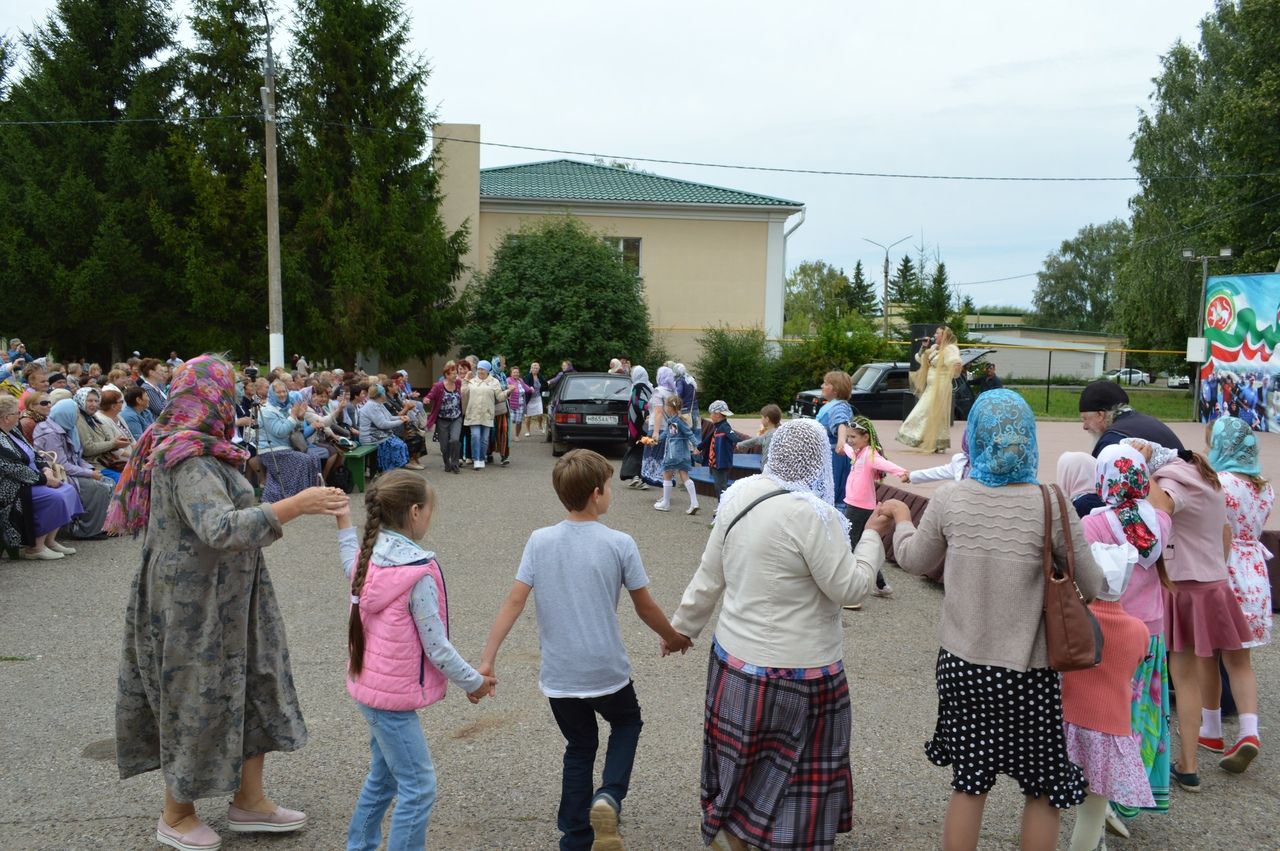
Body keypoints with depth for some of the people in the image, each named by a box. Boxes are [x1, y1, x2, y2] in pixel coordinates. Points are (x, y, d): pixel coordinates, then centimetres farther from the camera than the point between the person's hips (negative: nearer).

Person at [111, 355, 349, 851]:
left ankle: (248, 801, 26)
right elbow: (221, 530, -38)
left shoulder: (187, 448, 9)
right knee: (199, 699, 4)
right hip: (197, 603, -10)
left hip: (228, 599, 10)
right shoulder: (191, 460, -24)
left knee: (253, 689, 14)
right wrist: (296, 506, -41)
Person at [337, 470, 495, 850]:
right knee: (418, 787, 0)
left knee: (383, 776, 23)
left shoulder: (368, 554, 0)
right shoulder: (418, 573, -23)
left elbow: (352, 570, 26)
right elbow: (436, 647, -19)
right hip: (393, 693, -9)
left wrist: (345, 525, 35)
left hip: (368, 684, 9)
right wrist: (474, 682, -6)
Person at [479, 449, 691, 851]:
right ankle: (608, 796, 2)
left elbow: (515, 601, -11)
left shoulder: (539, 541, -6)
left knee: (579, 748, 22)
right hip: (606, 670, -2)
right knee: (627, 723, 26)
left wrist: (487, 658, -8)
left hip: (558, 674, 2)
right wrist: (672, 637, 16)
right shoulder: (619, 544, -12)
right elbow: (645, 607, -3)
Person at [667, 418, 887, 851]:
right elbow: (849, 587, -16)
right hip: (794, 669, -7)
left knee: (742, 758, 22)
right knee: (801, 768, 11)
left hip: (735, 655, 7)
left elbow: (710, 575, 6)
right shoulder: (812, 514, -22)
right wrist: (873, 536, -4)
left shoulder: (739, 495, -1)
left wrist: (682, 627, 17)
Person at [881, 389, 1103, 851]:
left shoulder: (949, 500, -8)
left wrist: (901, 518, 28)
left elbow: (914, 561, 9)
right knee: (1044, 788, 17)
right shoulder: (1051, 506, -15)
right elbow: (1092, 587, -4)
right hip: (1027, 671, -2)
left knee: (969, 783, 17)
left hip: (962, 663, 3)